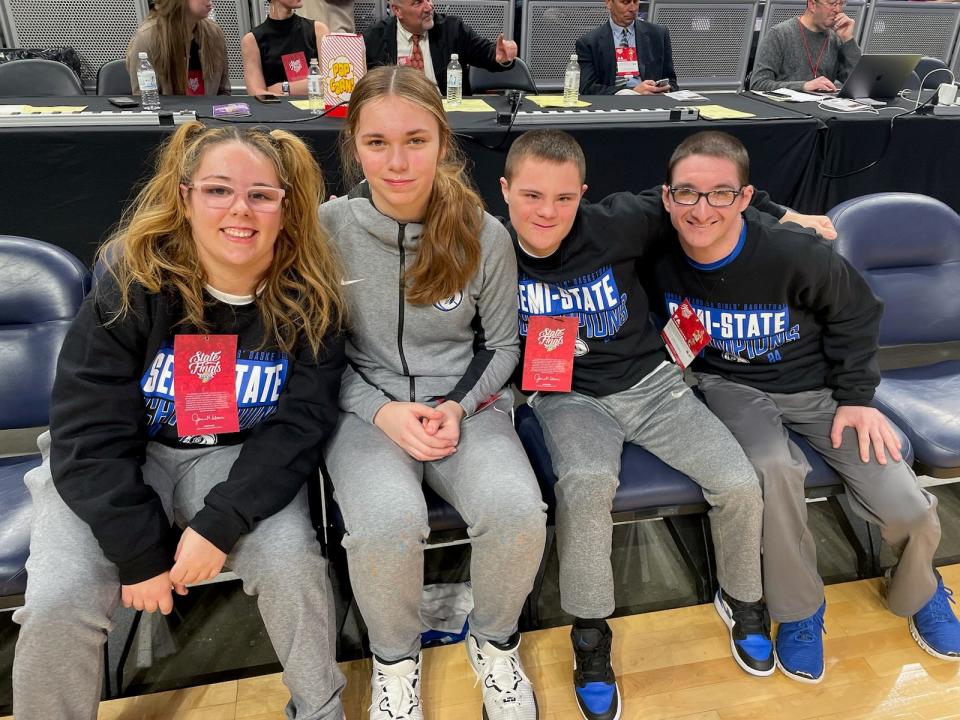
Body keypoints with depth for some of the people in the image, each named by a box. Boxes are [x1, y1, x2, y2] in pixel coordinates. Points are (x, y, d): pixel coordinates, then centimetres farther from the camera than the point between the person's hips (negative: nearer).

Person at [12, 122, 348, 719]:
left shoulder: (309, 296, -13)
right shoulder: (132, 284, -17)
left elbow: (297, 424, -14)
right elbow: (89, 436, -15)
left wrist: (220, 523, -24)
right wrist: (141, 550, -18)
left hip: (238, 456, 0)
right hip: (114, 467, 0)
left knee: (291, 562, -24)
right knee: (58, 603, -19)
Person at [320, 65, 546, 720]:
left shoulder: (485, 236, -4)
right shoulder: (328, 229, -6)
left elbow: (501, 345, 7)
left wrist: (458, 406, -11)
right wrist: (382, 411, -14)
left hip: (467, 403, 1)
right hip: (364, 406, 0)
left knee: (517, 510, -28)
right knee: (387, 520, -32)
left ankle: (495, 640, 8)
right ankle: (394, 656, 5)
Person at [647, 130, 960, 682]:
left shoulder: (796, 255, -22)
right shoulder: (660, 258, -15)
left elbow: (856, 313, -4)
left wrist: (857, 397, -5)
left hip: (816, 385, 0)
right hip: (731, 384, 0)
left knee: (908, 508, -13)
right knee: (773, 468, -34)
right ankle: (798, 609, -5)